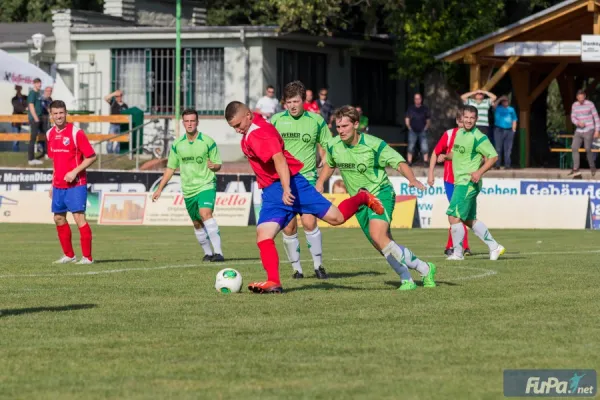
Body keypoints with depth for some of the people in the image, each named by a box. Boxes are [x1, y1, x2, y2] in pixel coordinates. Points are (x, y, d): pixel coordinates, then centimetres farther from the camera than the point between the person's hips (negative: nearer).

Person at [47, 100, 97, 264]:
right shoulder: (50, 134, 9)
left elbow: (92, 157, -11)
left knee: (79, 217, -12)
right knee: (59, 218, 10)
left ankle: (87, 257, -8)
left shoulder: (76, 133, -11)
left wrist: (75, 172, -19)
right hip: (58, 185, 7)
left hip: (75, 184, -7)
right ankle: (68, 255, 22)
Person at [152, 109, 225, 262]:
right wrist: (160, 189, 10)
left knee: (205, 214, -27)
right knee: (197, 224, 12)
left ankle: (218, 252, -31)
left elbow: (218, 164, -2)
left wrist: (214, 166, -27)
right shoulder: (177, 144, 4)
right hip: (188, 190, 5)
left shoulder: (208, 142, -7)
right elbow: (170, 168, 12)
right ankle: (208, 253, 31)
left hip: (206, 185, -5)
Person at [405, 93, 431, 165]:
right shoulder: (410, 108, 6)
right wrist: (409, 127, 1)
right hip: (413, 131, 1)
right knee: (410, 147, -1)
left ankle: (426, 162, -1)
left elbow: (428, 120, 9)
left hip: (422, 131, -1)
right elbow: (407, 119, 11)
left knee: (425, 148, -7)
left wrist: (426, 128, -1)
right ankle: (409, 162, 3)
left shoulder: (425, 108, 4)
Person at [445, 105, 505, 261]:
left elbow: (493, 156, -14)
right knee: (469, 219, 13)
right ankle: (494, 247, 20)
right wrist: (446, 156, 6)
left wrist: (480, 172, -24)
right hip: (460, 182, 9)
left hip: (468, 182, -9)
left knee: (453, 216, -10)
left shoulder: (478, 137, -13)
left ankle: (458, 253, 1)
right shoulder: (459, 133, 12)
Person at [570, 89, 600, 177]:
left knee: (588, 149, -12)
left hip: (589, 131, -5)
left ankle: (592, 167, 9)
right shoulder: (574, 106, 4)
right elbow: (573, 118, 4)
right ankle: (575, 169, -5)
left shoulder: (590, 104, -9)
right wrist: (578, 123, -19)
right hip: (579, 131, 5)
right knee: (574, 148, -8)